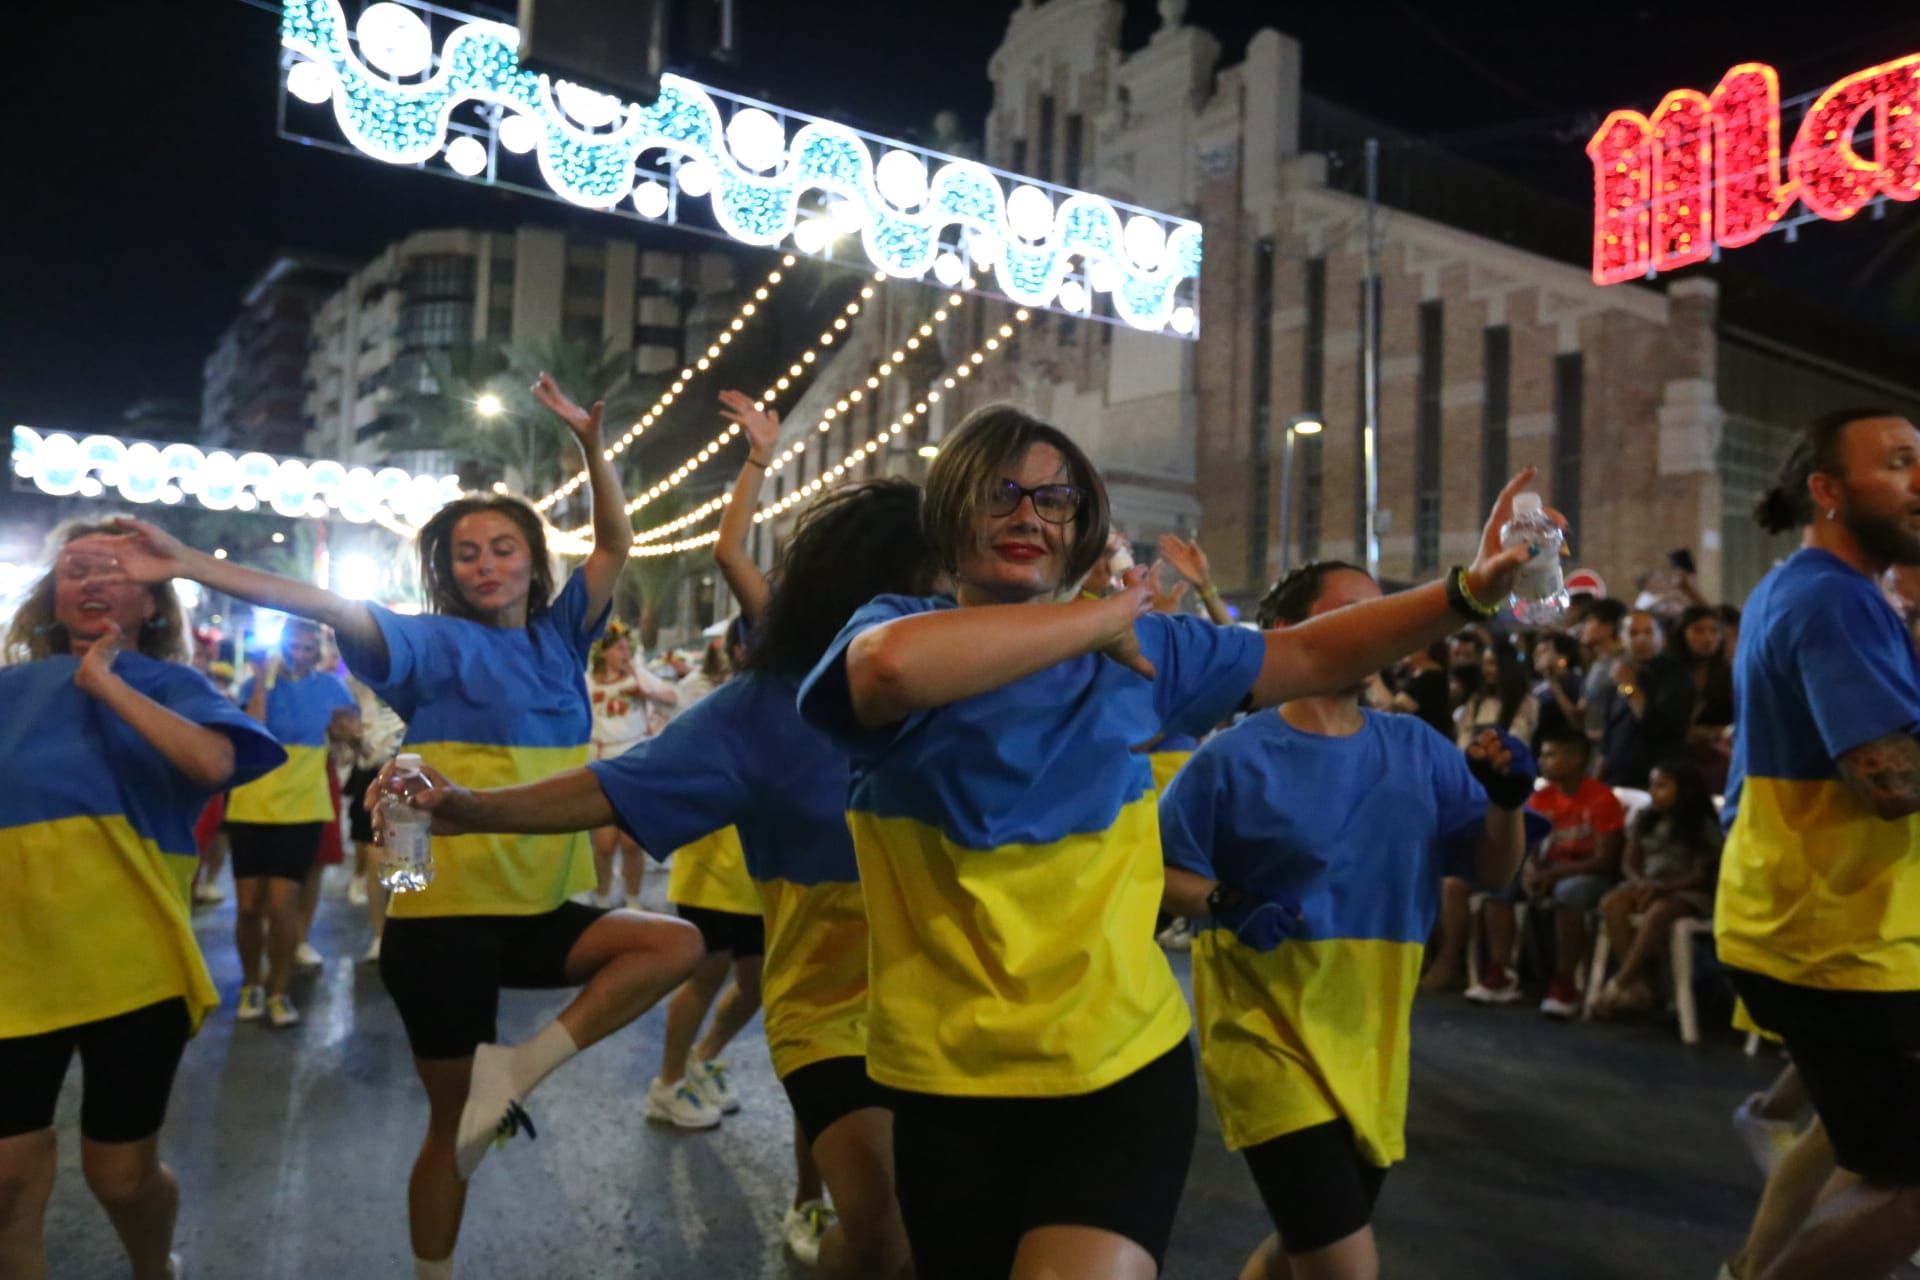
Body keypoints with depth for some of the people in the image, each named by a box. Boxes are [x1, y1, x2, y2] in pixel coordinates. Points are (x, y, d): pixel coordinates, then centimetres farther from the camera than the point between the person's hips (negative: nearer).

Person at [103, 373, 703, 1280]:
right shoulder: (436, 645, -4)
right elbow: (327, 606, -15)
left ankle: (517, 1069, -8)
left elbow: (616, 542, 3)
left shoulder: (558, 636, 8)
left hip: (539, 909, 5)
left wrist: (590, 440, -9)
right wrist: (192, 567, -25)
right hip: (447, 913, -5)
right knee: (452, 1121, 5)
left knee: (678, 943, -12)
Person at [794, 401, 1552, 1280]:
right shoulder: (895, 623, -6)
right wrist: (1101, 620, -19)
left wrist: (1468, 592, -2)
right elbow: (896, 666, -30)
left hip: (1124, 1067, 1)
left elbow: (1314, 656, 12)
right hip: (950, 1083, -1)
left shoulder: (1143, 648, 6)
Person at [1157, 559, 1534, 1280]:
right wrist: (1226, 907, -24)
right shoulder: (1236, 756, -12)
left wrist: (1507, 800, -15)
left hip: (1372, 1042, 6)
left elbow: (1494, 870, 4)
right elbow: (1156, 869, -7)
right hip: (1269, 1032, -5)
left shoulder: (1419, 750, 1)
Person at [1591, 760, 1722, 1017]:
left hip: (1687, 891, -5)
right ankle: (1636, 984, -26)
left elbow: (1702, 875, -9)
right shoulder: (1644, 819, 10)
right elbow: (1629, 862, 10)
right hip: (1647, 885, 5)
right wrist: (1640, 883, -13)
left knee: (1657, 912, -39)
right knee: (1611, 903, -27)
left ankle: (1620, 983, -30)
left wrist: (1663, 887, -22)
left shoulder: (1704, 826, -4)